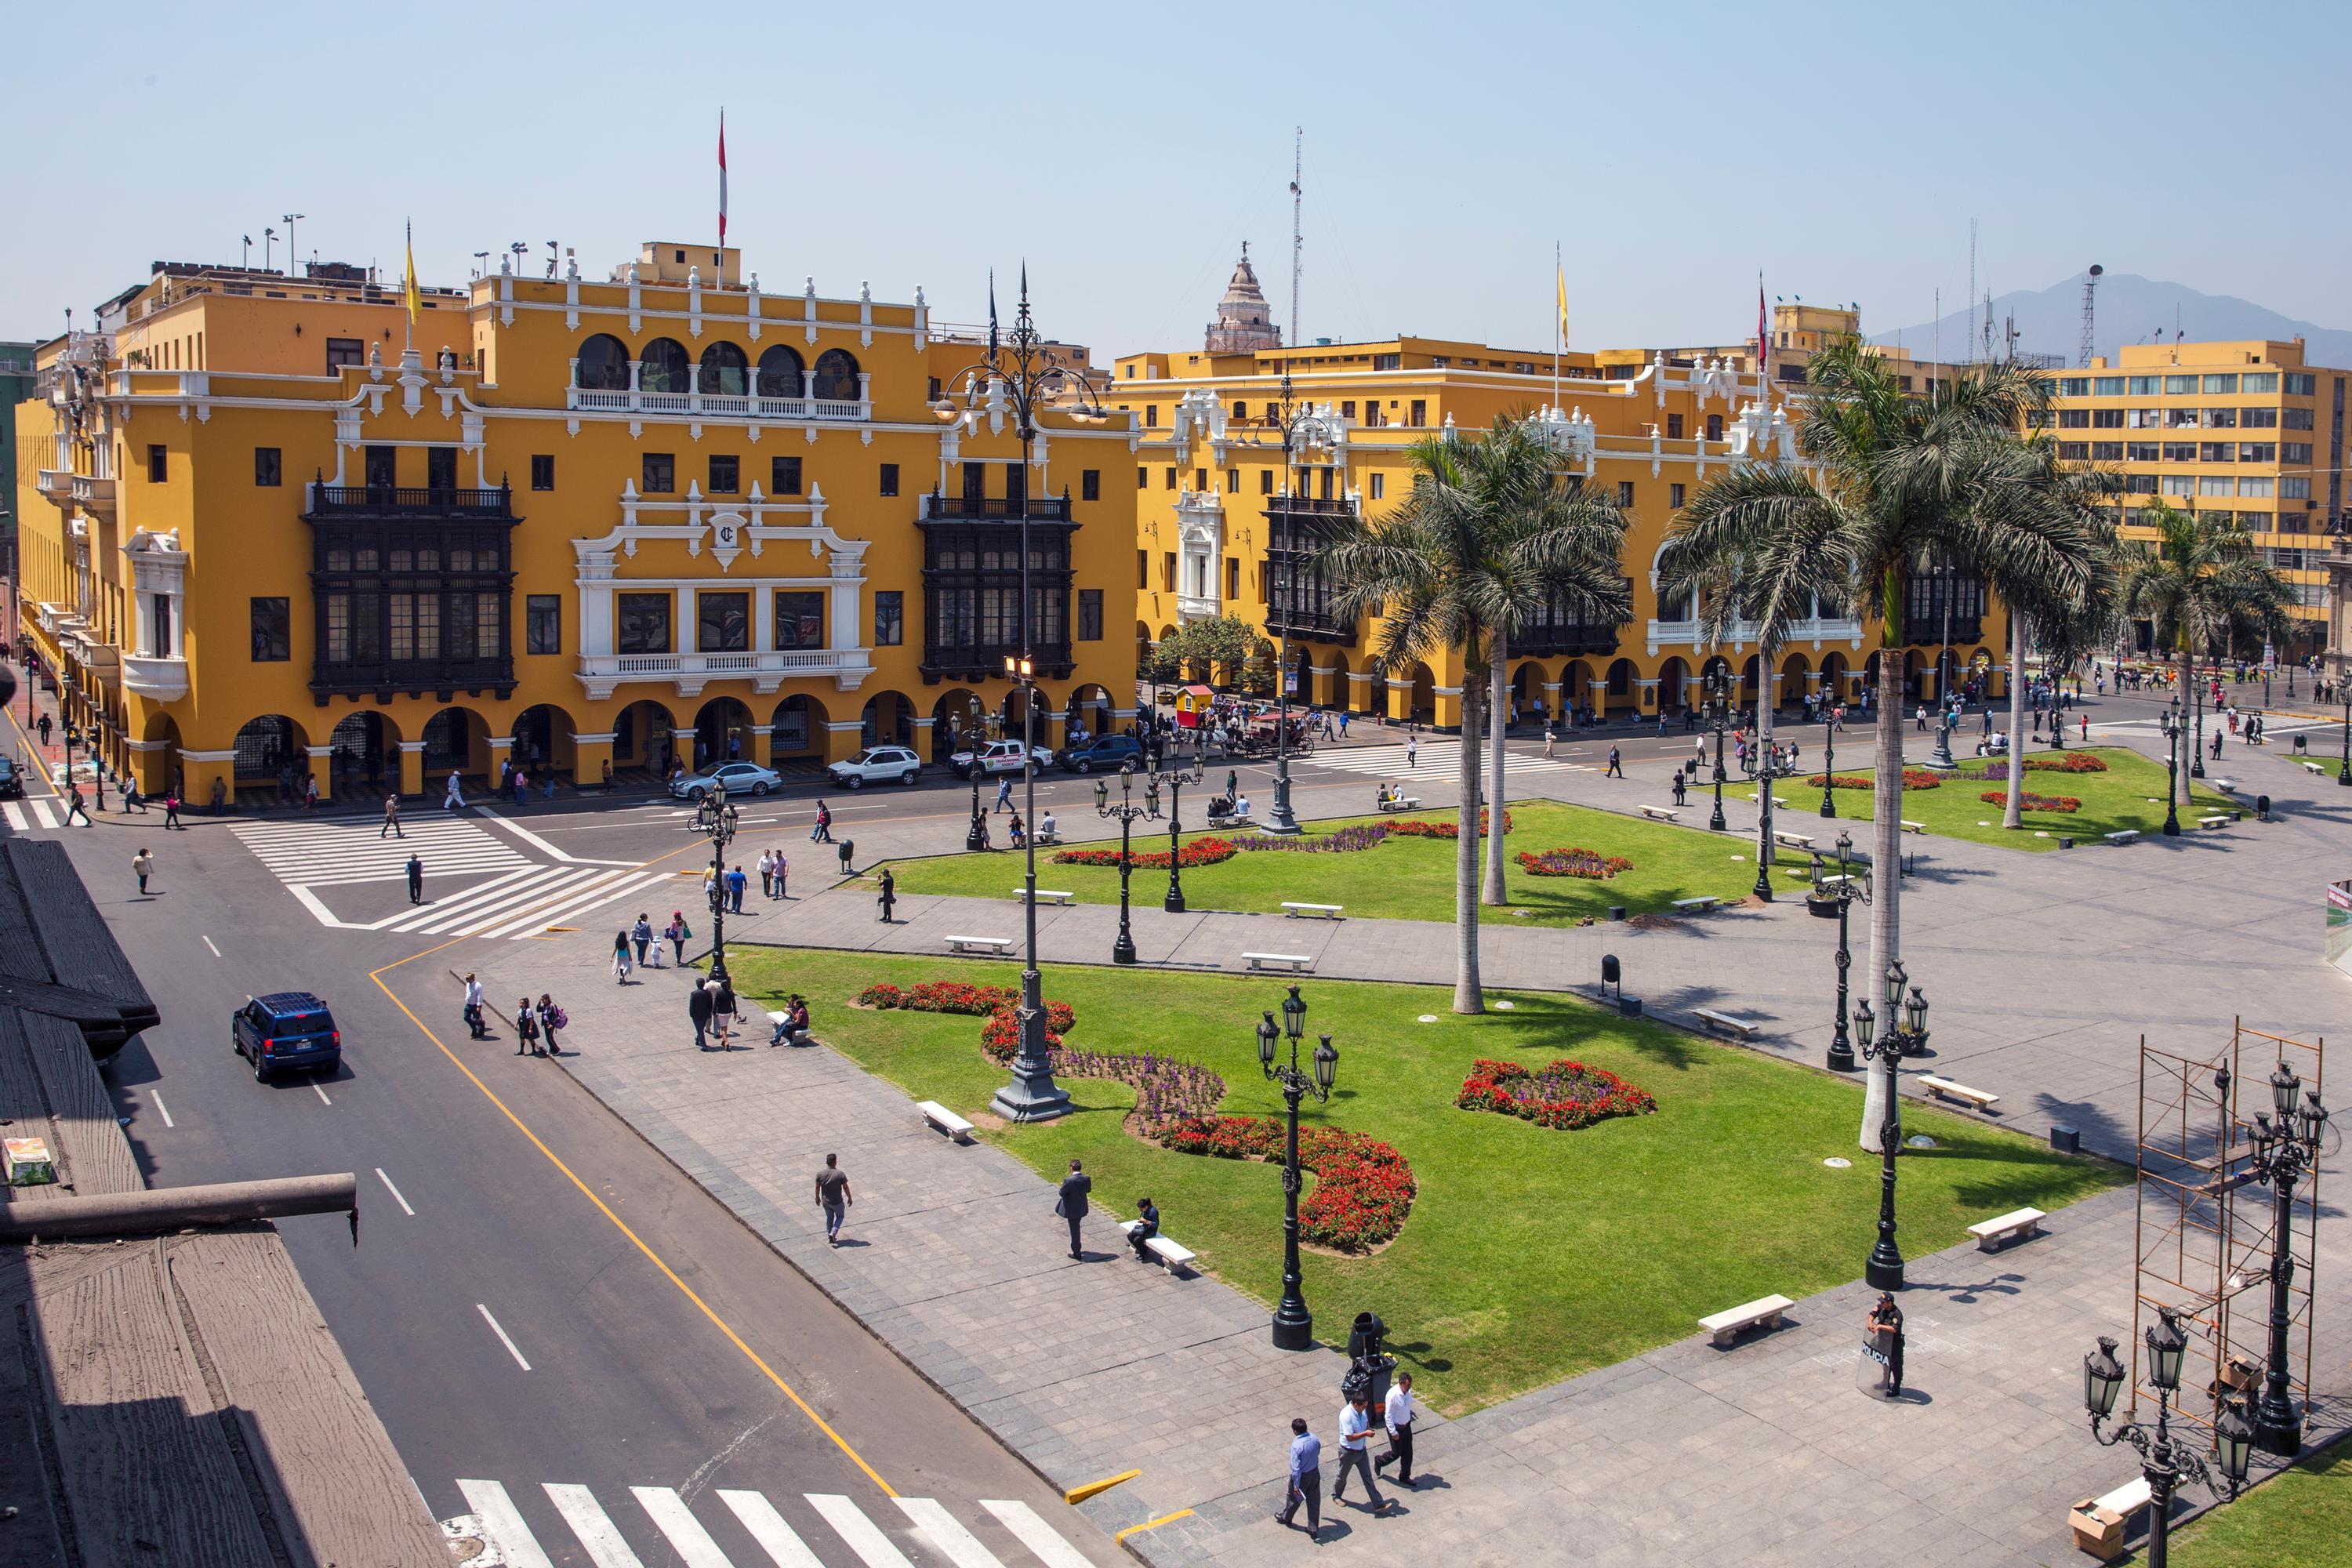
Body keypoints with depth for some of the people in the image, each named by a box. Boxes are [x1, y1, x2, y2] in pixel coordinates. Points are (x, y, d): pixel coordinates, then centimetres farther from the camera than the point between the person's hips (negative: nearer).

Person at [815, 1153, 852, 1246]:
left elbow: (817, 1187, -1)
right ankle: (833, 1232, 1)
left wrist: (817, 1198, 16)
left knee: (829, 1217, 25)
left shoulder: (820, 1174, -12)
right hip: (837, 1202, -3)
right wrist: (850, 1198, 3)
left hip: (825, 1201, 3)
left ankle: (830, 1238, 30)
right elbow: (845, 1187, -12)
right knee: (840, 1216, 22)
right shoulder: (840, 1174, -21)